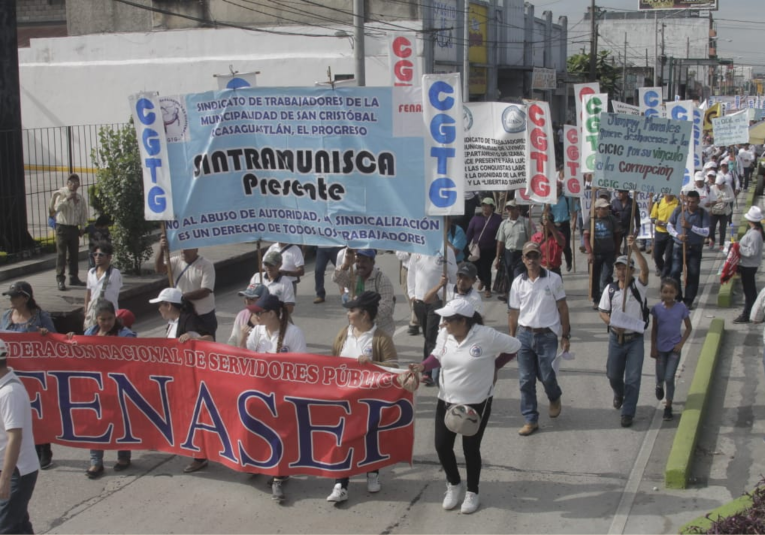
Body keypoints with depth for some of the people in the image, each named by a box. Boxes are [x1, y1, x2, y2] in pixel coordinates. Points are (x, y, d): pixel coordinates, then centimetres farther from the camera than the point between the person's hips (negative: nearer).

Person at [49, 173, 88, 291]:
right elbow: (57, 207, -21)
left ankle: (74, 278, 20)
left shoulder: (80, 198, 8)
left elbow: (84, 213, 15)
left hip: (74, 228, 5)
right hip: (62, 227, -5)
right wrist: (67, 199, -28)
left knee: (74, 254, 10)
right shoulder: (61, 195, -5)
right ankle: (60, 279, -2)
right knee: (61, 254, -4)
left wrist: (82, 227, 10)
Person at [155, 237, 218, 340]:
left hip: (204, 317, -4)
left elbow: (205, 291, -20)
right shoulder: (176, 261, 1)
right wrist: (161, 250, -31)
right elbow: (159, 269, -16)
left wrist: (182, 296, -23)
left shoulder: (206, 265, -12)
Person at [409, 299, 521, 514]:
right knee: (442, 445, 3)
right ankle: (453, 484, 31)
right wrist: (423, 366, -9)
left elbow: (514, 346, -9)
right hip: (446, 400, 5)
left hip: (477, 403, -4)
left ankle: (472, 492, 27)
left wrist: (494, 366, -6)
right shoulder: (444, 334, -7)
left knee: (471, 448, 5)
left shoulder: (486, 336, -22)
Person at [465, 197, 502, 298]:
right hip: (476, 248, 3)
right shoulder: (476, 218, 1)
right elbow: (469, 232, 2)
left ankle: (487, 289, 13)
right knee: (476, 267, 10)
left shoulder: (497, 219, -4)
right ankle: (482, 280, 43)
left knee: (486, 268, -3)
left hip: (490, 249, -3)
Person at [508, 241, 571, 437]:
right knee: (525, 380, 3)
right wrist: (511, 338, 7)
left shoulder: (553, 279, -4)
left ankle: (555, 398, 37)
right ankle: (530, 420, 13)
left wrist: (565, 335, 1)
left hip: (547, 335, -2)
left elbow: (562, 308, 2)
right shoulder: (518, 283, 2)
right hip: (524, 334, 2)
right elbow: (513, 313, 8)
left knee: (546, 376, 2)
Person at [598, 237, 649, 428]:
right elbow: (602, 311, 6)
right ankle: (619, 394, 46)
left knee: (633, 378, -4)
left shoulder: (638, 286, -7)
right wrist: (613, 324, -14)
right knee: (613, 374, 13)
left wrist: (635, 248, -36)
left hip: (635, 339, -3)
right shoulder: (610, 289, 1)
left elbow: (645, 270, -26)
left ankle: (628, 413, 6)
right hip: (616, 338, 3)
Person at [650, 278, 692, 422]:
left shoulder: (681, 308, -11)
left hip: (674, 348, -2)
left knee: (669, 378, -5)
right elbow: (654, 329, 1)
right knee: (660, 377, 13)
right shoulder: (657, 308, -7)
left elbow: (689, 327, 0)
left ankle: (668, 406, 9)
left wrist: (681, 343, -9)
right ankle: (659, 386, 50)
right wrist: (653, 348, 0)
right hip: (661, 348, 2)